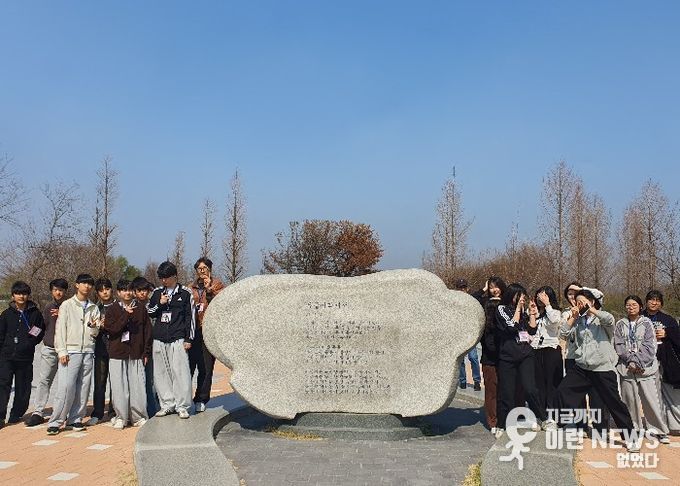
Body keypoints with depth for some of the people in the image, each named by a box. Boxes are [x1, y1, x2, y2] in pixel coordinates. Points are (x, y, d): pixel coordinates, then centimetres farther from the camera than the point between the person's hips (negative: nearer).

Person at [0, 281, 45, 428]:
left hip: (26, 357, 0)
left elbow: (42, 331, 10)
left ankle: (16, 415, 19)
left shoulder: (35, 313, 4)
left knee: (22, 388, 6)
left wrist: (32, 342, -2)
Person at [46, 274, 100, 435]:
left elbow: (95, 333, 12)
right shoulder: (67, 305, 4)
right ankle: (55, 422, -3)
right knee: (66, 387, -11)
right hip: (70, 351, -4)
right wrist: (62, 351, -9)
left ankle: (75, 419, 11)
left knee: (83, 387, 3)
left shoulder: (93, 308, 14)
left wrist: (93, 326, -11)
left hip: (88, 351, 4)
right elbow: (60, 329, -1)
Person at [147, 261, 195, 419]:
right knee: (161, 373, 6)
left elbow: (190, 317, 2)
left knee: (180, 372, -8)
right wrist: (159, 304, -3)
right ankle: (167, 404, 15)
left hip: (178, 339, -4)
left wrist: (188, 338, -4)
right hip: (159, 339, 4)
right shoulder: (157, 293, 13)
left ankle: (182, 406, -1)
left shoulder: (185, 293, 3)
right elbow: (148, 313, 16)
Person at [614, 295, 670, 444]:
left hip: (646, 366, -1)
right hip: (627, 367, 2)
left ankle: (661, 432, 9)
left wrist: (639, 362, -12)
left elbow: (649, 345, -3)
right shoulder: (620, 324, 9)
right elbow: (619, 345, 2)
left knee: (652, 399, -3)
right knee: (630, 399, 3)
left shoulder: (646, 323, 5)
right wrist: (631, 361, -10)